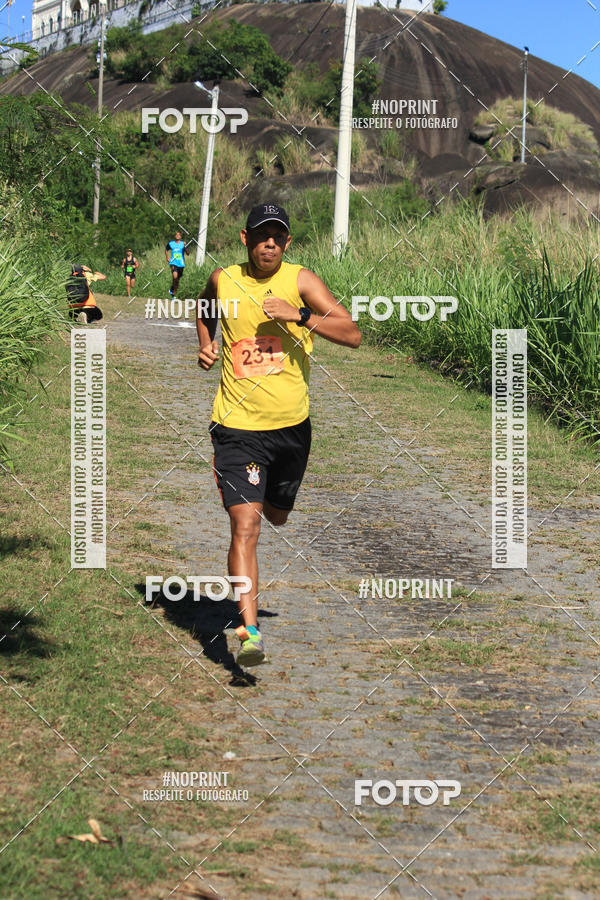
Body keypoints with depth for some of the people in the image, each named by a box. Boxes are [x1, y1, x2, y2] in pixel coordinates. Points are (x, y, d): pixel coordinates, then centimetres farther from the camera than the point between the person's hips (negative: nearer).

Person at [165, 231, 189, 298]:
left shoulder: (183, 244, 1)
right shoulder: (171, 243, 3)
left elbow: (188, 253, -8)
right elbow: (166, 250, 22)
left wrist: (185, 247, -24)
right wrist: (167, 257, 7)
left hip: (181, 264, 1)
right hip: (173, 263, -1)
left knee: (177, 280, 9)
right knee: (175, 276, -27)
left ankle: (174, 294, 25)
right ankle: (172, 288, -2)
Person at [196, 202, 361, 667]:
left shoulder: (301, 280, -5)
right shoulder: (224, 280, 0)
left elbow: (353, 334, -14)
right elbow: (205, 310, 25)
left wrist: (299, 315, -25)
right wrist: (207, 344, 7)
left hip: (292, 424, 2)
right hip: (237, 425, -2)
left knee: (277, 516, 23)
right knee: (245, 526, -15)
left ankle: (263, 494, 62)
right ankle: (250, 631, -15)